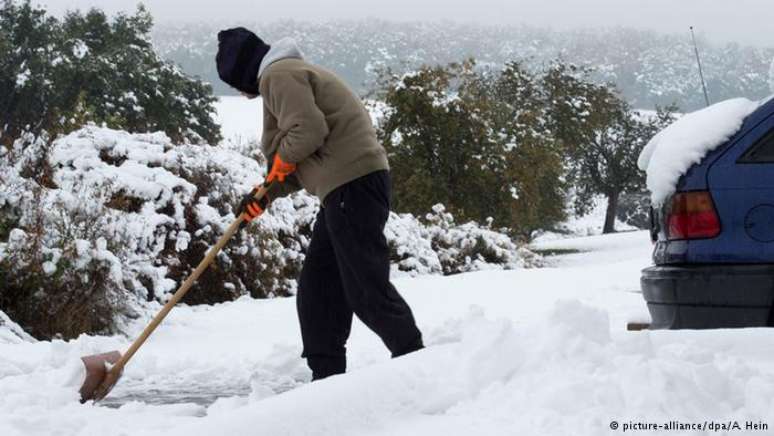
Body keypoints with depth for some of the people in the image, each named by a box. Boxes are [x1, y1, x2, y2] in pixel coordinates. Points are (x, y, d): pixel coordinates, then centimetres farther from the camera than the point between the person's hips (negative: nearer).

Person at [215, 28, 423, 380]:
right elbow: (305, 163, 27)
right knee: (317, 287, 12)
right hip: (343, 185, 11)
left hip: (353, 182, -11)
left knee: (365, 288, -9)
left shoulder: (279, 74, -6)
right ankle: (327, 377, 14)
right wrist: (266, 194, 17)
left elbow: (309, 130, -21)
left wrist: (282, 158, -2)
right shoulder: (291, 74, 27)